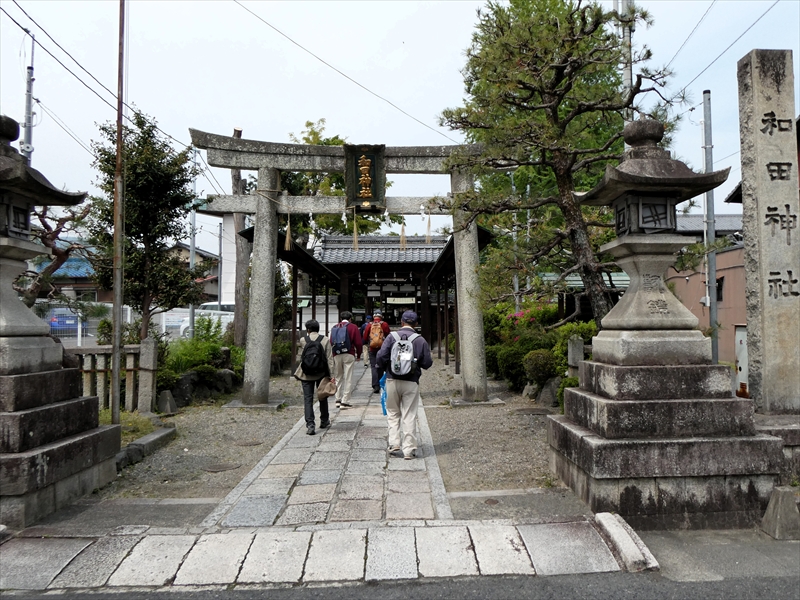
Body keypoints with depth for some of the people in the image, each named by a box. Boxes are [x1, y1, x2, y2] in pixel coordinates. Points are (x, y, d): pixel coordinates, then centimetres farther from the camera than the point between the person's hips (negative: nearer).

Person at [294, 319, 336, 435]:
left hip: (307, 374, -1)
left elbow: (301, 356, 3)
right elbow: (329, 358, -7)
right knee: (323, 398, 18)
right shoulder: (325, 340, -5)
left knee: (308, 399, 2)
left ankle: (310, 425, -7)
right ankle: (324, 421, 30)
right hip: (321, 373, 1)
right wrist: (332, 375, -7)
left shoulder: (302, 340, -6)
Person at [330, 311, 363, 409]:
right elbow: (358, 343, -4)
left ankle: (338, 400, 15)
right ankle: (345, 402, -2)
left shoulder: (334, 327, 10)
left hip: (336, 355, 4)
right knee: (348, 378, 0)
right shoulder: (353, 327, 0)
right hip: (349, 355, -4)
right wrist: (358, 355, 9)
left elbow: (331, 342, 10)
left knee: (338, 377, 15)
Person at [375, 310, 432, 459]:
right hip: (411, 382, 0)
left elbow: (381, 357, -11)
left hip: (392, 380, 0)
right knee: (409, 415, 6)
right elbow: (427, 363, -2)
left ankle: (394, 443, 7)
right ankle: (409, 449, 7)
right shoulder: (420, 340, -3)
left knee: (393, 413, 15)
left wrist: (385, 369, 9)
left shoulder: (391, 337, -4)